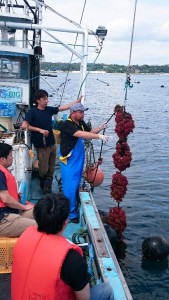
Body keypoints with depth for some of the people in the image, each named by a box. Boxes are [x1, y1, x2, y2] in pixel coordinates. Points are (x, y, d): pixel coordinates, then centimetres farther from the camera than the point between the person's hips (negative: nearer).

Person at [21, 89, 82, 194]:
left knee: (51, 170, 11)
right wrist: (39, 130, -25)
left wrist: (77, 101, 4)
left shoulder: (49, 110, 6)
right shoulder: (32, 111, -11)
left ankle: (47, 190, 24)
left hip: (52, 144, 6)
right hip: (42, 146, -6)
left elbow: (64, 107, 9)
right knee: (44, 170, 1)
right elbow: (24, 126, -20)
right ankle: (42, 183, 32)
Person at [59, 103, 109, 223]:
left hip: (79, 160, 8)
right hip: (69, 161, -8)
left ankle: (75, 208, 30)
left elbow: (90, 131, 17)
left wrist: (100, 128, -2)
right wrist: (99, 136, -36)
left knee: (77, 185, 16)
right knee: (70, 187, -4)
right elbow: (81, 134, -33)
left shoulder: (81, 123, 6)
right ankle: (71, 214, 6)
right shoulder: (67, 125, -20)